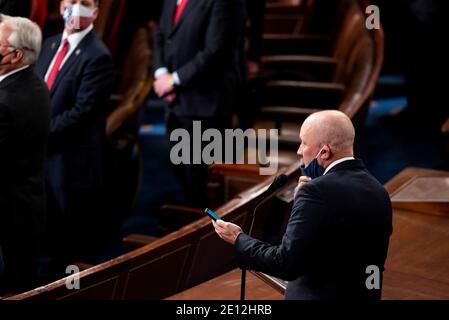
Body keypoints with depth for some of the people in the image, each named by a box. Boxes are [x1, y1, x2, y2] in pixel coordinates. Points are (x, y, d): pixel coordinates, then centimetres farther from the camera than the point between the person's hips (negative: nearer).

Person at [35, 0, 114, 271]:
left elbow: (81, 111, -20)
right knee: (52, 230, 18)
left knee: (77, 243, 4)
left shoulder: (97, 56, -15)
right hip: (45, 153, 8)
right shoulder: (51, 45, 12)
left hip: (74, 161, -8)